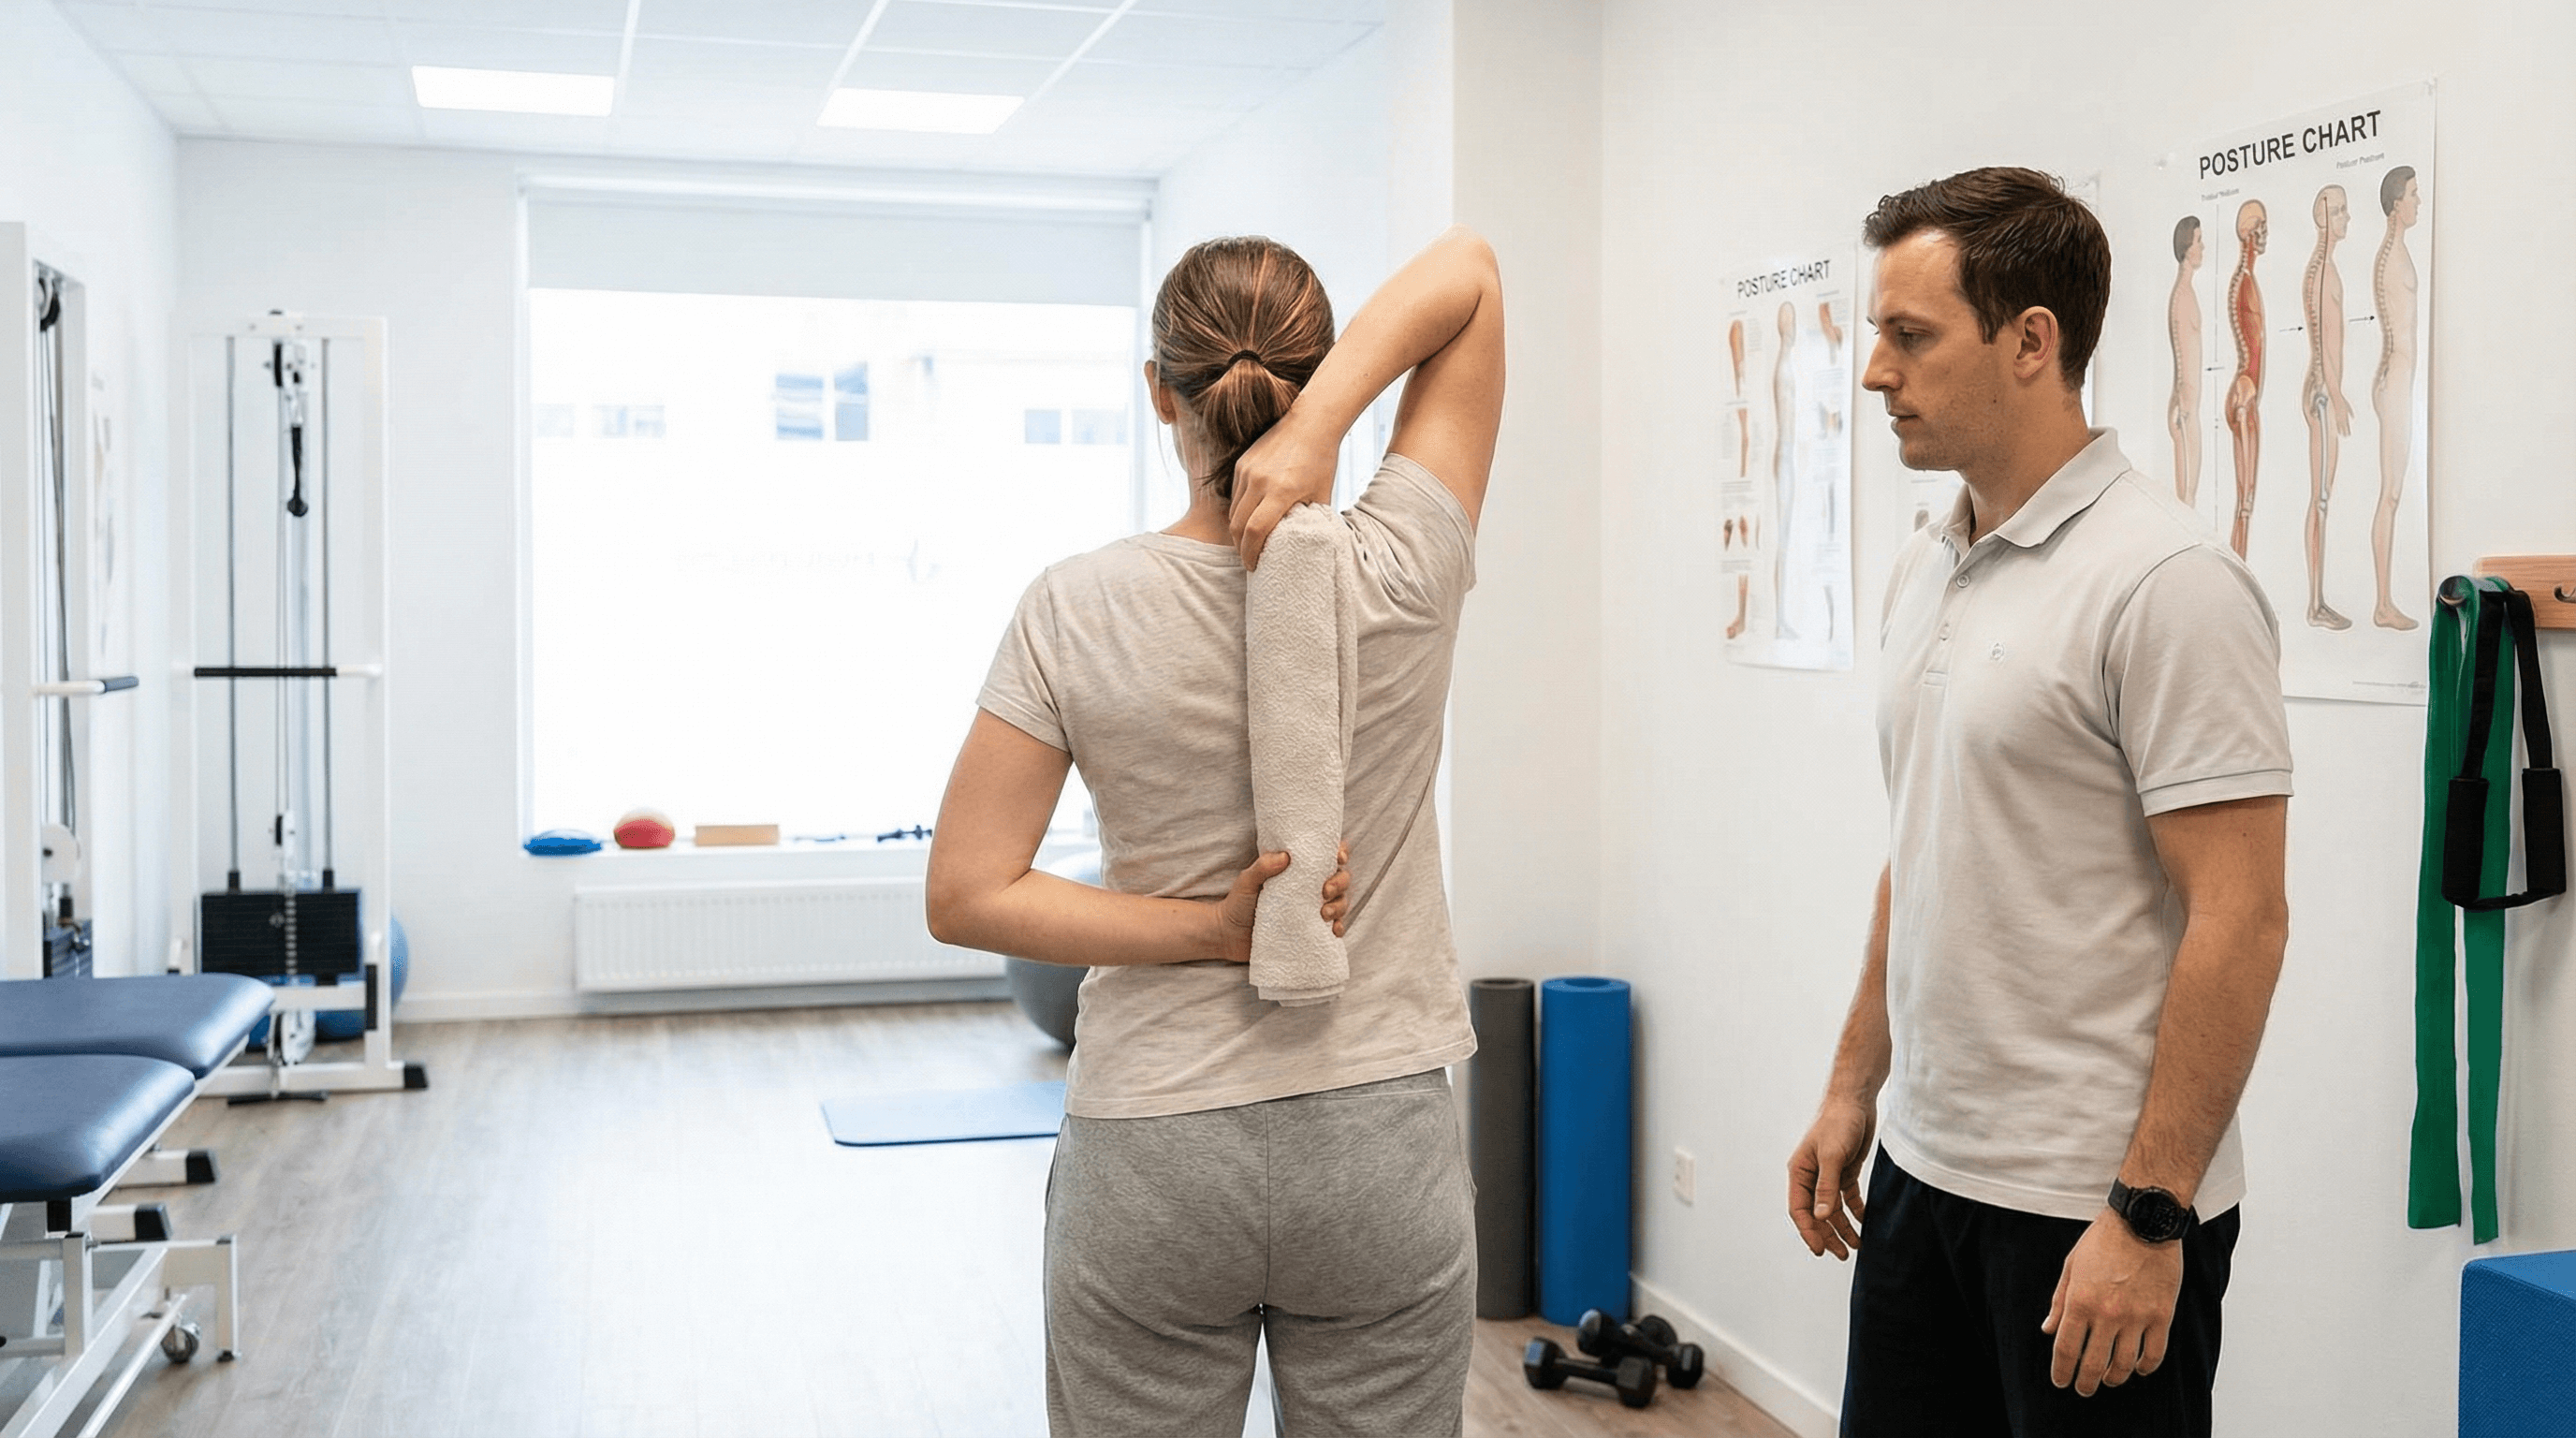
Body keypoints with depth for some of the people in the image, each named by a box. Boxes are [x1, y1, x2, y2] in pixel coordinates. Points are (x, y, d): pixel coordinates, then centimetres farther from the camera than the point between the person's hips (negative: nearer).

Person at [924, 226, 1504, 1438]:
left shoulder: (1075, 611, -10)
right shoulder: (1402, 575, -10)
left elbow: (966, 895, -9)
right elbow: (1465, 269, -2)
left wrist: (1205, 932, -10)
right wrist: (1320, 428, -18)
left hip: (1150, 1163, 0)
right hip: (1383, 1153, 1)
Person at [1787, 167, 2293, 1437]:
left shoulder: (2165, 580, -17)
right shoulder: (1924, 573, 9)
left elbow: (2237, 919, -20)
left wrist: (2148, 1213, -21)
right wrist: (1854, 1089, 15)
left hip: (2096, 1206, -8)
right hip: (1924, 1169, 8)